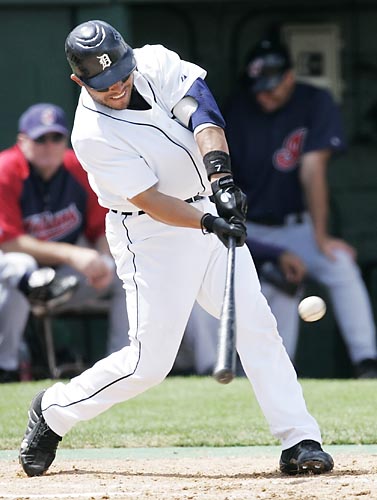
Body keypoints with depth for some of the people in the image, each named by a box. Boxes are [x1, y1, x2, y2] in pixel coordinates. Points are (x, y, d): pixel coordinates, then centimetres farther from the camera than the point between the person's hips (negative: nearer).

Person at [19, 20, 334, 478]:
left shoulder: (156, 62, -7)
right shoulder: (92, 135, -21)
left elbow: (202, 112, -20)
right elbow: (151, 201, -23)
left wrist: (220, 176, -35)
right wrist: (209, 223, -36)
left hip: (210, 210, 6)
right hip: (152, 237, -6)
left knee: (256, 325, -2)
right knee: (149, 363, -5)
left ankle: (299, 441, 0)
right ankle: (53, 410, 16)